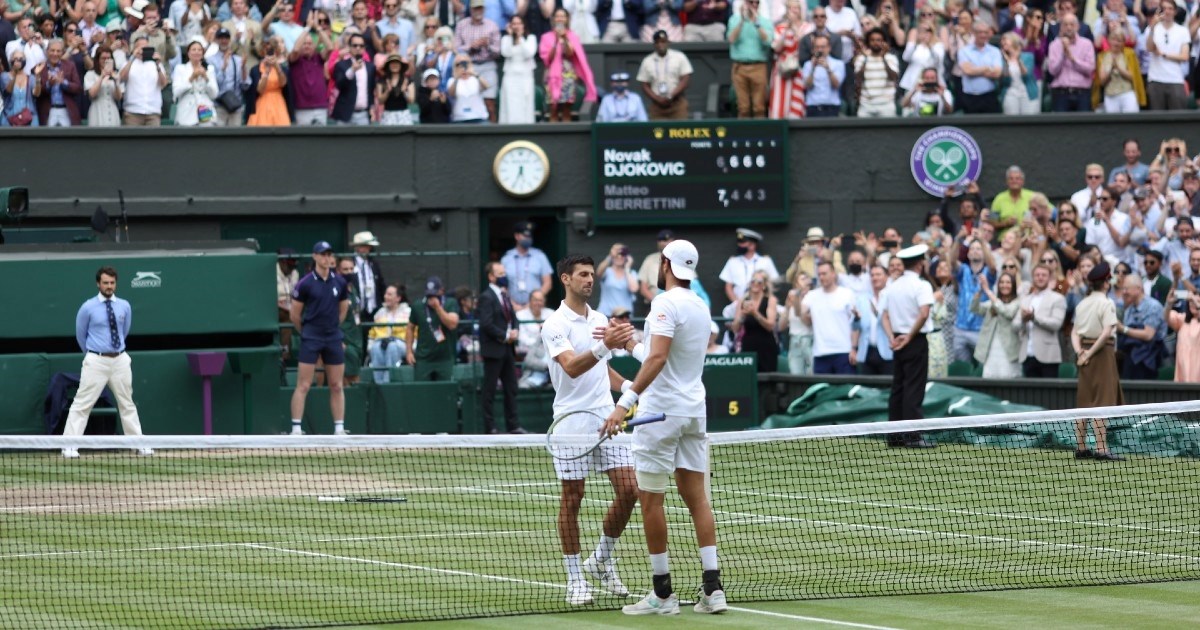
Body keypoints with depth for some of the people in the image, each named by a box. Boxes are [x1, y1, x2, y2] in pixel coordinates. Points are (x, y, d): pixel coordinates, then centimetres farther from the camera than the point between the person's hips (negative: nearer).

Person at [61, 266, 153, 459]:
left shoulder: (125, 307, 6)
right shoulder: (88, 308, -4)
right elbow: (80, 335, 8)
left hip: (120, 360, 4)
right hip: (96, 361, -4)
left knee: (127, 404, 12)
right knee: (82, 404, -7)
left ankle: (140, 446, 18)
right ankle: (69, 447, -7)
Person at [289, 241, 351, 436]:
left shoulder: (339, 282, 5)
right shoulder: (305, 283, -7)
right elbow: (295, 314, 1)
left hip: (333, 339, 4)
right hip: (311, 340, -4)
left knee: (337, 386, 6)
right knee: (303, 386, -6)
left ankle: (339, 428, 11)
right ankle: (296, 429, -5)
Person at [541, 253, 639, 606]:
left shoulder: (600, 320, 15)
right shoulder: (555, 325, -8)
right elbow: (572, 367, -23)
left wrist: (627, 386, 9)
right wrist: (603, 347, -38)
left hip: (606, 417, 6)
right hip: (573, 419, -6)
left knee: (628, 490, -2)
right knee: (572, 498, 0)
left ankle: (602, 560, 17)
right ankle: (575, 578, 6)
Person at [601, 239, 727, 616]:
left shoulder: (666, 303, -13)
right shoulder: (701, 307, 13)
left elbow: (657, 358, -25)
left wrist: (626, 401, -29)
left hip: (661, 411, -8)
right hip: (694, 411, 8)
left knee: (650, 499, 0)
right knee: (697, 497, 6)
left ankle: (663, 594, 1)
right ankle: (712, 588, -1)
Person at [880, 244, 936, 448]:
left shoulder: (893, 286, 10)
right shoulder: (921, 286, -11)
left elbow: (885, 315, 8)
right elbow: (924, 313, -24)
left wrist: (892, 338, -2)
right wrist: (910, 336, -16)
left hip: (898, 341, 6)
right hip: (916, 340, -6)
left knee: (898, 388, 9)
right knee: (914, 389, -6)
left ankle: (894, 435, 10)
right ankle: (913, 436, -7)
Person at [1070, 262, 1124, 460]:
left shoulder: (1082, 304, 12)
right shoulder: (1107, 304, -10)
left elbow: (1074, 332, 9)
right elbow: (1106, 333, -19)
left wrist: (1079, 351, -4)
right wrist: (1090, 353, -16)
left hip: (1084, 354, 7)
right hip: (1102, 354, -7)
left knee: (1084, 402, 9)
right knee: (1101, 401, -8)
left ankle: (1081, 447, 11)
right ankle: (1101, 448, -13)